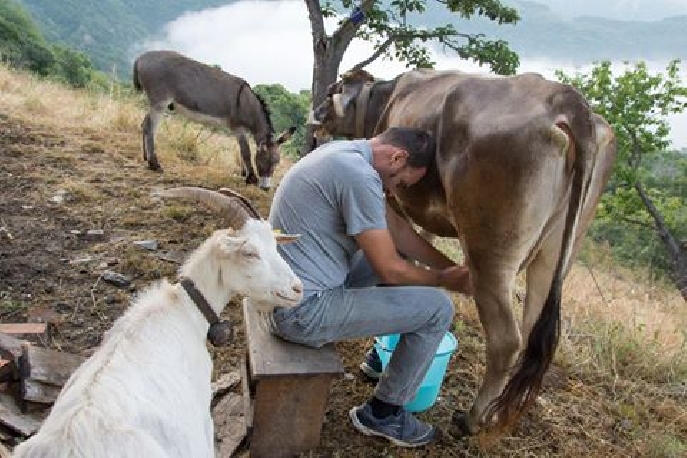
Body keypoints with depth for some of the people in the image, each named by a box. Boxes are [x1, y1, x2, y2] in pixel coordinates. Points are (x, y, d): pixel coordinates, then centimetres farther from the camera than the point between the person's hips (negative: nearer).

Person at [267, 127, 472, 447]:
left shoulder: (345, 152, 8)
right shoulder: (359, 176, -22)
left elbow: (396, 228, 15)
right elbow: (389, 271, -14)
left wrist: (452, 267, 14)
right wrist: (446, 279, 3)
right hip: (305, 312, -10)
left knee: (393, 249, 21)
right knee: (438, 308, -4)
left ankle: (384, 354, 35)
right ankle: (383, 413, 13)